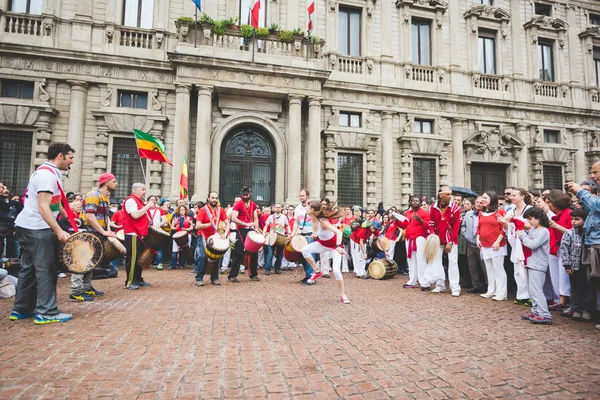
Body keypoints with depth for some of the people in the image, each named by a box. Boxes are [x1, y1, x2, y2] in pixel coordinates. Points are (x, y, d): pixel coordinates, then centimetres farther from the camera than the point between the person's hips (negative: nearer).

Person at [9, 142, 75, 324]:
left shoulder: (45, 171, 16)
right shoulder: (48, 174, -17)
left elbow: (53, 203, 24)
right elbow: (43, 207, -24)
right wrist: (59, 231, -27)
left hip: (27, 227, 10)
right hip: (37, 229, -10)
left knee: (29, 269, 14)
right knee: (46, 270, -5)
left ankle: (21, 309, 22)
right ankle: (47, 312, 0)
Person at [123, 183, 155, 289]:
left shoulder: (140, 201, 20)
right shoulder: (130, 200, -10)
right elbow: (135, 215, -24)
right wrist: (147, 206, -17)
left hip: (141, 234, 10)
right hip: (133, 234, -10)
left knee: (140, 258, 14)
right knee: (132, 258, -6)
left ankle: (138, 279, 23)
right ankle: (130, 282, 1)